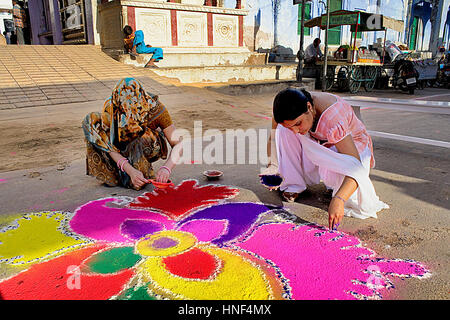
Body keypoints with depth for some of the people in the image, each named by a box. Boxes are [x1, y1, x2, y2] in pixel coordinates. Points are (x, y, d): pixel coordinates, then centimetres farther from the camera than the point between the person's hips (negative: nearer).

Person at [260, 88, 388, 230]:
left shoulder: (332, 118, -40)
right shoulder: (291, 110, -23)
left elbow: (356, 167, -44)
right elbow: (274, 138, -5)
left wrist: (338, 200, -57)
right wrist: (272, 166, -18)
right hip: (319, 145, 6)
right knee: (283, 131, -20)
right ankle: (295, 184, -9)